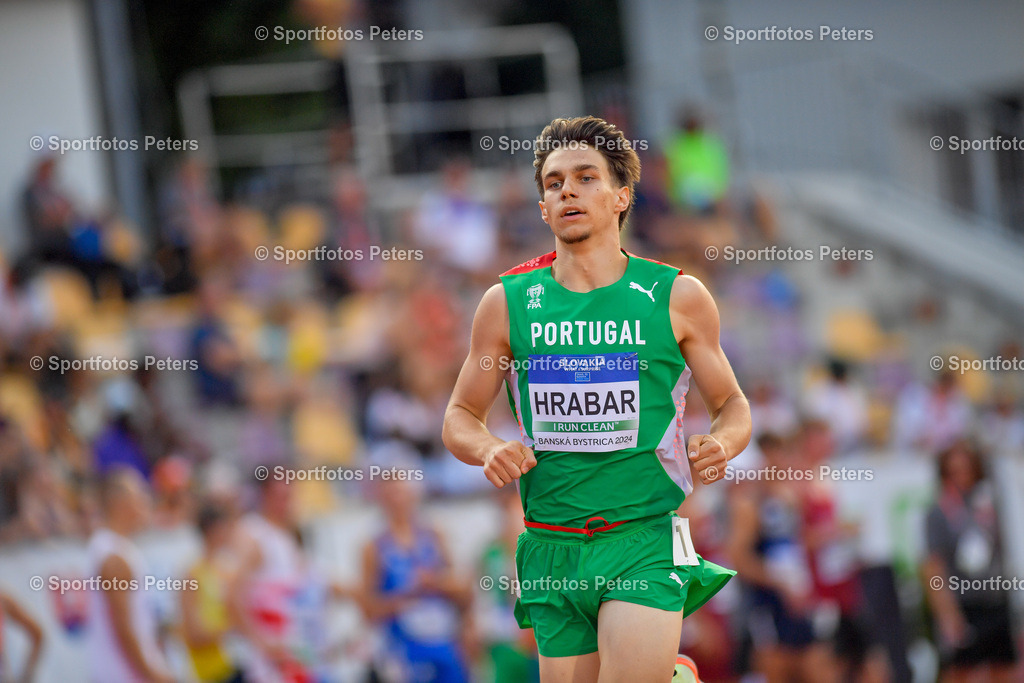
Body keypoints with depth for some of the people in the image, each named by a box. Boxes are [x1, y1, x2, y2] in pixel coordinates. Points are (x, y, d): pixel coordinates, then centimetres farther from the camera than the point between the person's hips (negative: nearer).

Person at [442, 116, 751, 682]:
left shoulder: (677, 297, 4)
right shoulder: (508, 302, 7)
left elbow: (733, 406, 13)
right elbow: (460, 416, 14)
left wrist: (720, 443, -9)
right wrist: (487, 449, -7)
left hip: (646, 540, -2)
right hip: (553, 548, 2)